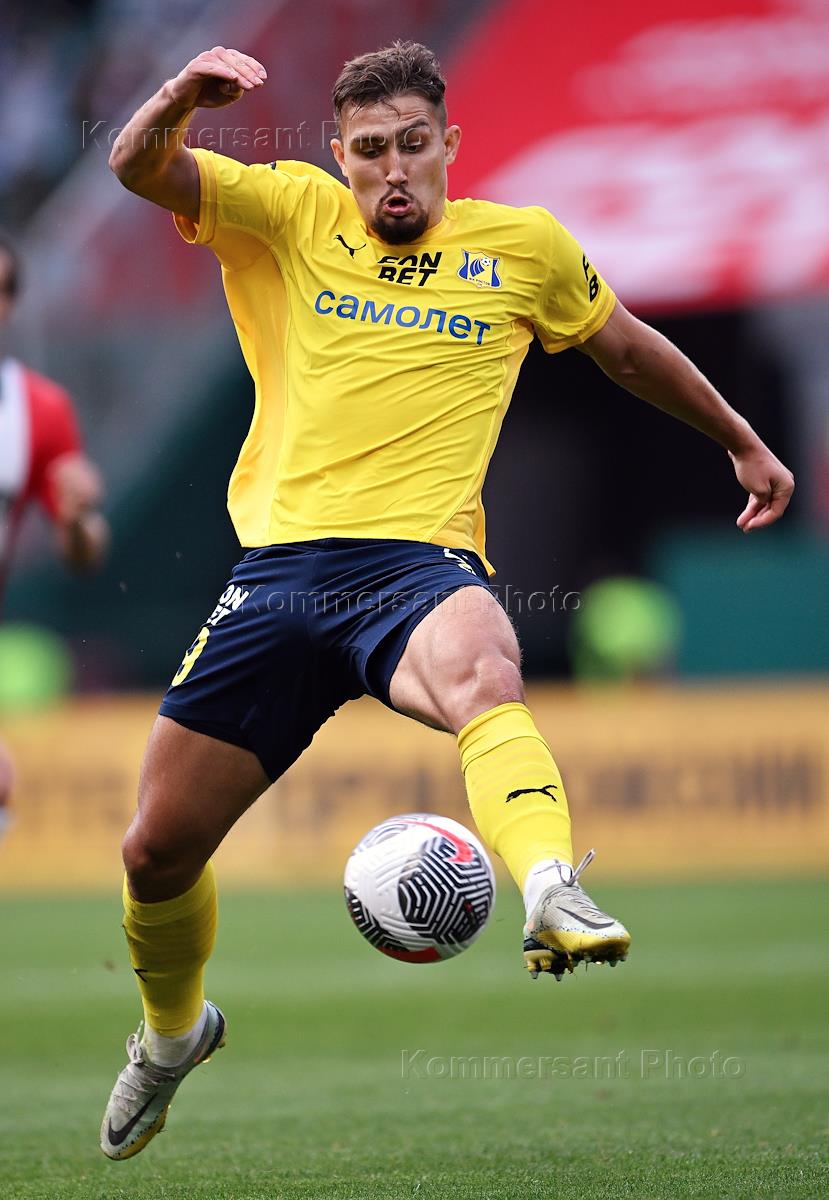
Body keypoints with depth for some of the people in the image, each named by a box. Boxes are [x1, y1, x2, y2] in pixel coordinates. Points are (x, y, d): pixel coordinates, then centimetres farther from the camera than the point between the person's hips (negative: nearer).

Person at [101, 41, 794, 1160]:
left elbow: (630, 348, 30)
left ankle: (554, 897, -65)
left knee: (482, 669, -40)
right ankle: (172, 1032, 34)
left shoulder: (524, 246, 14)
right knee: (159, 847, 3)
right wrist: (181, 96, -25)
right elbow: (138, 168, -4)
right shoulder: (287, 216, 11)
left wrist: (743, 441, 37)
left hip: (421, 561, -2)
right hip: (281, 566, 2)